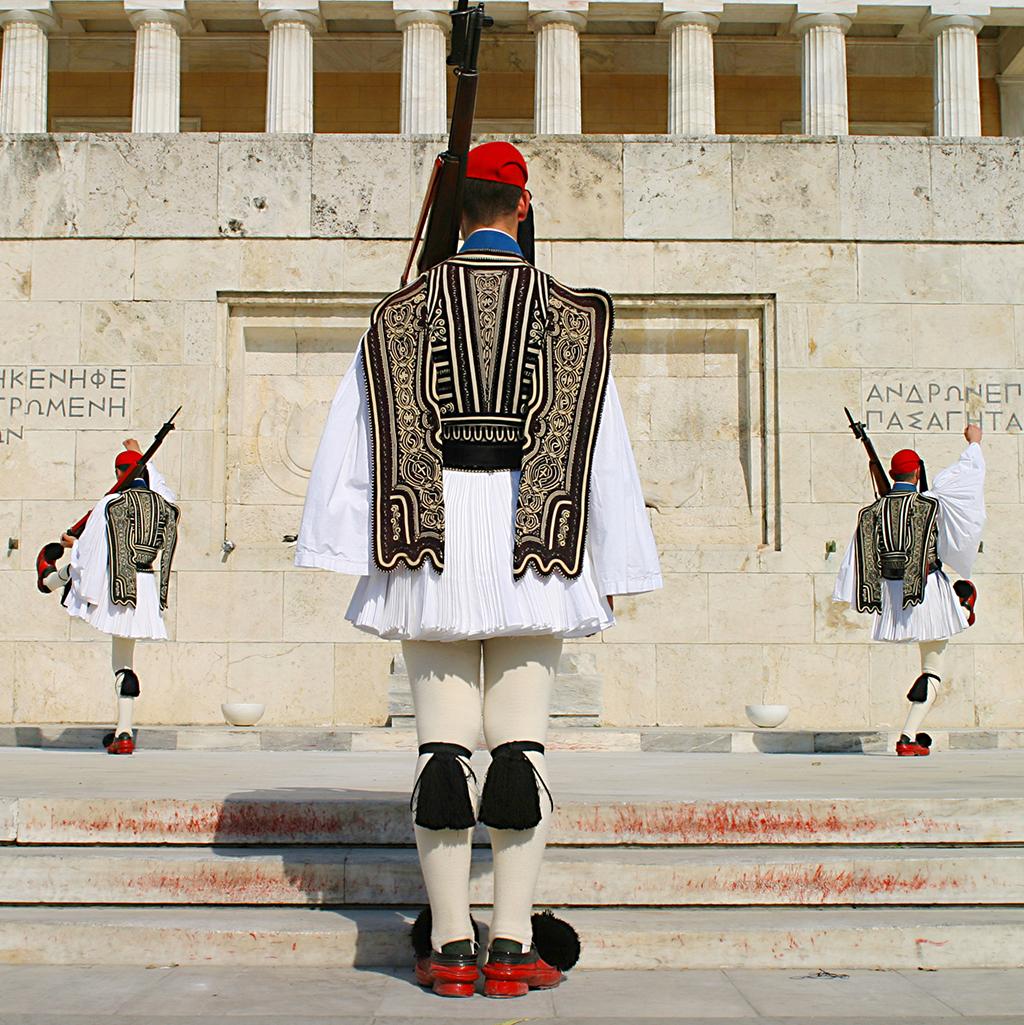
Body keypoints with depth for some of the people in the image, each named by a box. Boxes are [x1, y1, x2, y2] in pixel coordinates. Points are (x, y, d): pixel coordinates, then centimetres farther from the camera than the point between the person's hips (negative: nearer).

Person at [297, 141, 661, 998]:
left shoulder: (406, 309, 9)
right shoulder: (568, 314, 8)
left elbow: (355, 431, 3)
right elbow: (604, 448, 5)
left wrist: (348, 544, 4)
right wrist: (613, 568, 9)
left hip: (432, 537, 1)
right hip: (532, 538, 0)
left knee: (444, 741, 1)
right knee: (522, 739, 1)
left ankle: (450, 947, 2)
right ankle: (514, 946, 0)